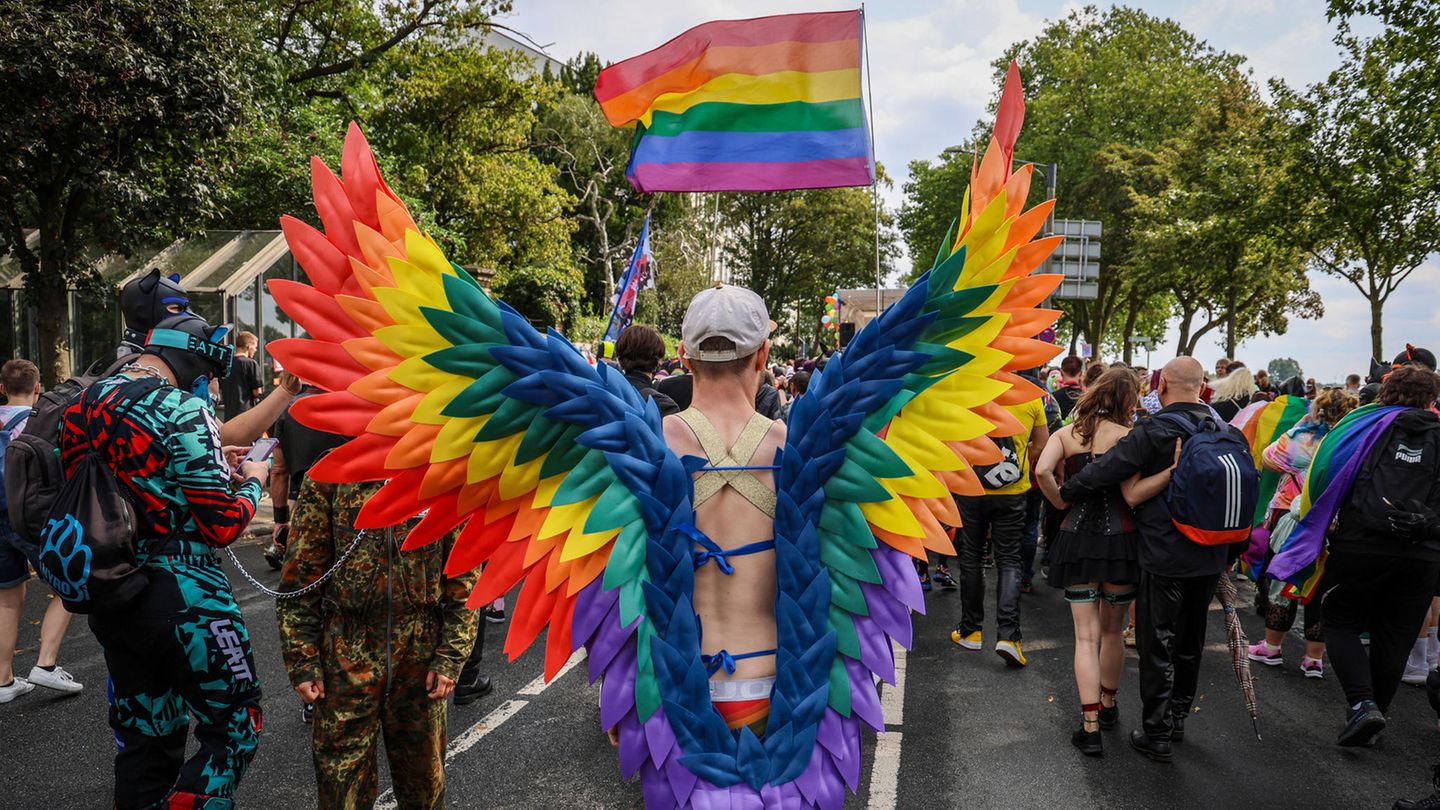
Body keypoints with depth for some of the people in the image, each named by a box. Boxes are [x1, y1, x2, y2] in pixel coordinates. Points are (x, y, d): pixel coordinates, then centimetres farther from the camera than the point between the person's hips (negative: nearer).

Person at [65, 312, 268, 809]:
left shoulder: (85, 404, 6)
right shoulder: (183, 412, -17)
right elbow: (222, 526, -17)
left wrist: (211, 464, 13)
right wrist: (253, 481, 0)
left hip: (107, 597, 8)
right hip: (180, 601, -8)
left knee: (143, 739, 19)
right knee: (233, 729, 4)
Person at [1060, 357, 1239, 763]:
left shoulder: (1153, 432, -17)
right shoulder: (1225, 432, 3)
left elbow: (1104, 471, -20)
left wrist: (1065, 493, -3)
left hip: (1164, 556, -6)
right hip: (1210, 558, 6)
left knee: (1157, 645, 4)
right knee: (1191, 641, 19)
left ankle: (1156, 733, 11)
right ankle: (1177, 720, 34)